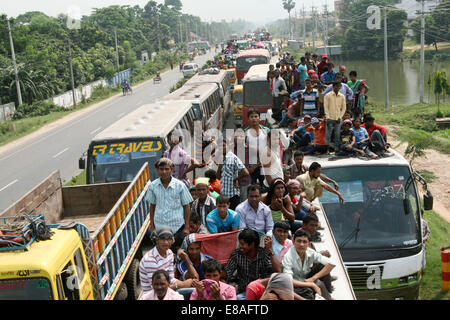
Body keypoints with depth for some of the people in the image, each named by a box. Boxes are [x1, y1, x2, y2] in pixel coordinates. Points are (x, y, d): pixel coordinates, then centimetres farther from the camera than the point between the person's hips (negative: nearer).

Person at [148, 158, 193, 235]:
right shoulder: (153, 186, 0)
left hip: (177, 227, -2)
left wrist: (187, 227, -1)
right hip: (159, 226, 2)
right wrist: (152, 225, 10)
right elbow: (152, 206, 10)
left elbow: (186, 206, 0)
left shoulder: (180, 185, -6)